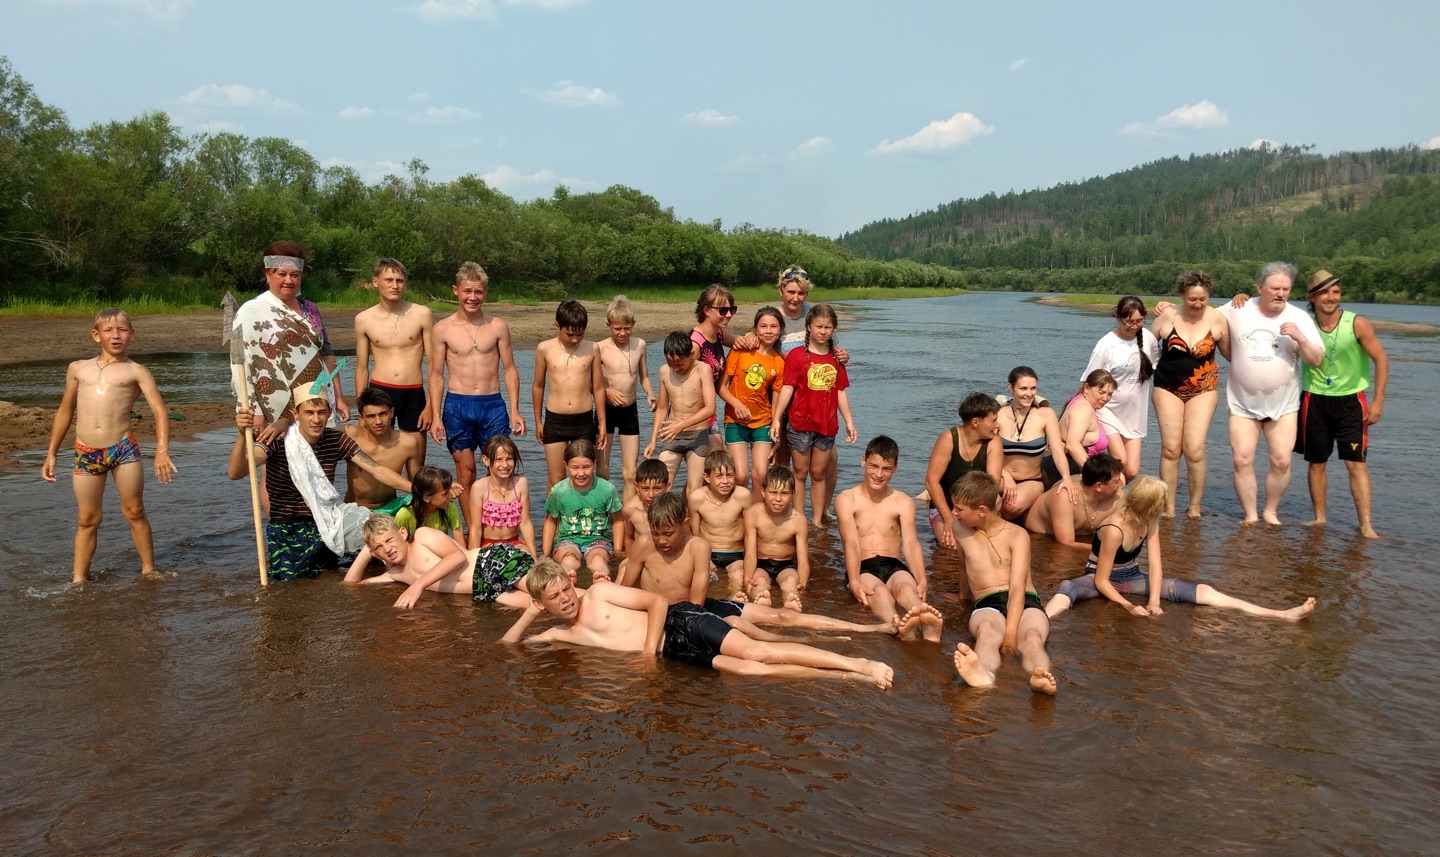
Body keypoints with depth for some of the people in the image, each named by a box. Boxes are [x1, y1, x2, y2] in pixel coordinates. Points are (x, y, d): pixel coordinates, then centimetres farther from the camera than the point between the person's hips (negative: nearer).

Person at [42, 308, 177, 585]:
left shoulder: (136, 371, 5)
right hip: (85, 453, 3)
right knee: (87, 519, 8)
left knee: (134, 512, 4)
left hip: (124, 448, -3)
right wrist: (51, 454, 22)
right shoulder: (78, 368, 16)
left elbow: (160, 412, -5)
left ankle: (149, 571, 15)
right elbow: (65, 412, 24)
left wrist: (162, 452, -19)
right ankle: (78, 580, 16)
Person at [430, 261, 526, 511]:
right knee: (465, 473, 6)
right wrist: (436, 416, -4)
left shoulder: (498, 326, 3)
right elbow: (436, 374, 3)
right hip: (457, 405, 0)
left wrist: (515, 411, -1)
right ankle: (473, 529, 16)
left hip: (493, 405, 1)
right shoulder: (443, 328, 0)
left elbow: (510, 369, 6)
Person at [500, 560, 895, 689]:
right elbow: (507, 645, 14)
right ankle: (853, 679, -17)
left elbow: (658, 601, -7)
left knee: (757, 652, -22)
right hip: (671, 653, 4)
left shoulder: (599, 593, -3)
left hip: (681, 623, -4)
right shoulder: (561, 634, 11)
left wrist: (649, 649, -14)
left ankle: (859, 663, -19)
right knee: (749, 669, -15)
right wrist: (529, 614, -1)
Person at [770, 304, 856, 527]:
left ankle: (818, 520, 20)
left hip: (827, 425, 3)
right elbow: (787, 388, -9)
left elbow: (841, 392, 9)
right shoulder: (796, 355, -6)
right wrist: (776, 418, -15)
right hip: (800, 424, -3)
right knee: (800, 473, 7)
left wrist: (849, 421, 7)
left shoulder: (836, 358, 5)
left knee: (819, 474, 12)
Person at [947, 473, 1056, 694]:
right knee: (986, 630, -38)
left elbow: (1017, 586, -9)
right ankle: (983, 674, -72)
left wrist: (1011, 630, -21)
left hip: (1025, 602, 0)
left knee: (1032, 637, -37)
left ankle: (1040, 676, -70)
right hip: (987, 605, 0)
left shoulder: (1017, 535, 4)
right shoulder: (961, 533, 15)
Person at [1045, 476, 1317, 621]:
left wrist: (1153, 602, -26)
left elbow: (1155, 565, -12)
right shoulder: (1114, 530, -29)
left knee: (1202, 591, -6)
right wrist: (1128, 606, -35)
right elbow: (1101, 581, -25)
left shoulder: (1150, 523, -8)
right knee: (1069, 589, -43)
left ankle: (1284, 615, -8)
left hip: (1131, 577, 6)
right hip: (1101, 579, -6)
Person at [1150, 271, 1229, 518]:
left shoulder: (1217, 318, -5)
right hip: (1168, 389, 0)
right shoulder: (1167, 316, -6)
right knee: (1171, 448, -3)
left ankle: (1195, 507, 7)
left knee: (1194, 449, -8)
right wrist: (1155, 366, 1)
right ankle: (1169, 508, 5)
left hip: (1203, 391, 0)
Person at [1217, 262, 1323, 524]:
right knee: (1242, 461, -5)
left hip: (1282, 404, 0)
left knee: (1281, 462, -3)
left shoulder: (1299, 318, -3)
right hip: (1243, 403, 0)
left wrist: (1300, 338, -24)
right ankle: (1250, 517, 8)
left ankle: (1271, 512, 18)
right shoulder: (1237, 310, -4)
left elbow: (1317, 360, -6)